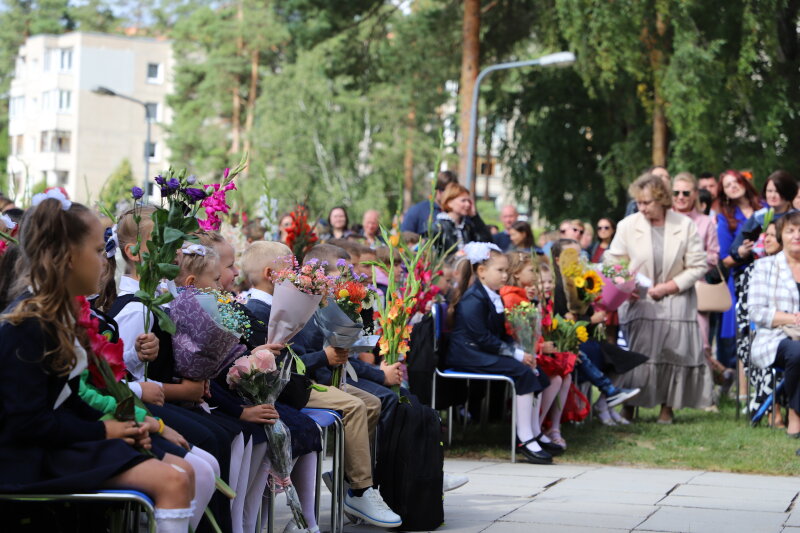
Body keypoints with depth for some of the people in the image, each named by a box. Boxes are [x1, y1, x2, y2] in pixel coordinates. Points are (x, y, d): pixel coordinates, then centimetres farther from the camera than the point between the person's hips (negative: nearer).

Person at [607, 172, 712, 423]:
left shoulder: (685, 226, -2)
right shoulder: (628, 226, -1)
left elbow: (698, 266, -1)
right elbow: (613, 262, 3)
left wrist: (669, 287, -11)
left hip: (675, 301, 0)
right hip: (638, 302, 0)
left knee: (673, 353, -4)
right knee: (635, 355, -9)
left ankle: (667, 407, 10)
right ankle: (629, 408, 1)